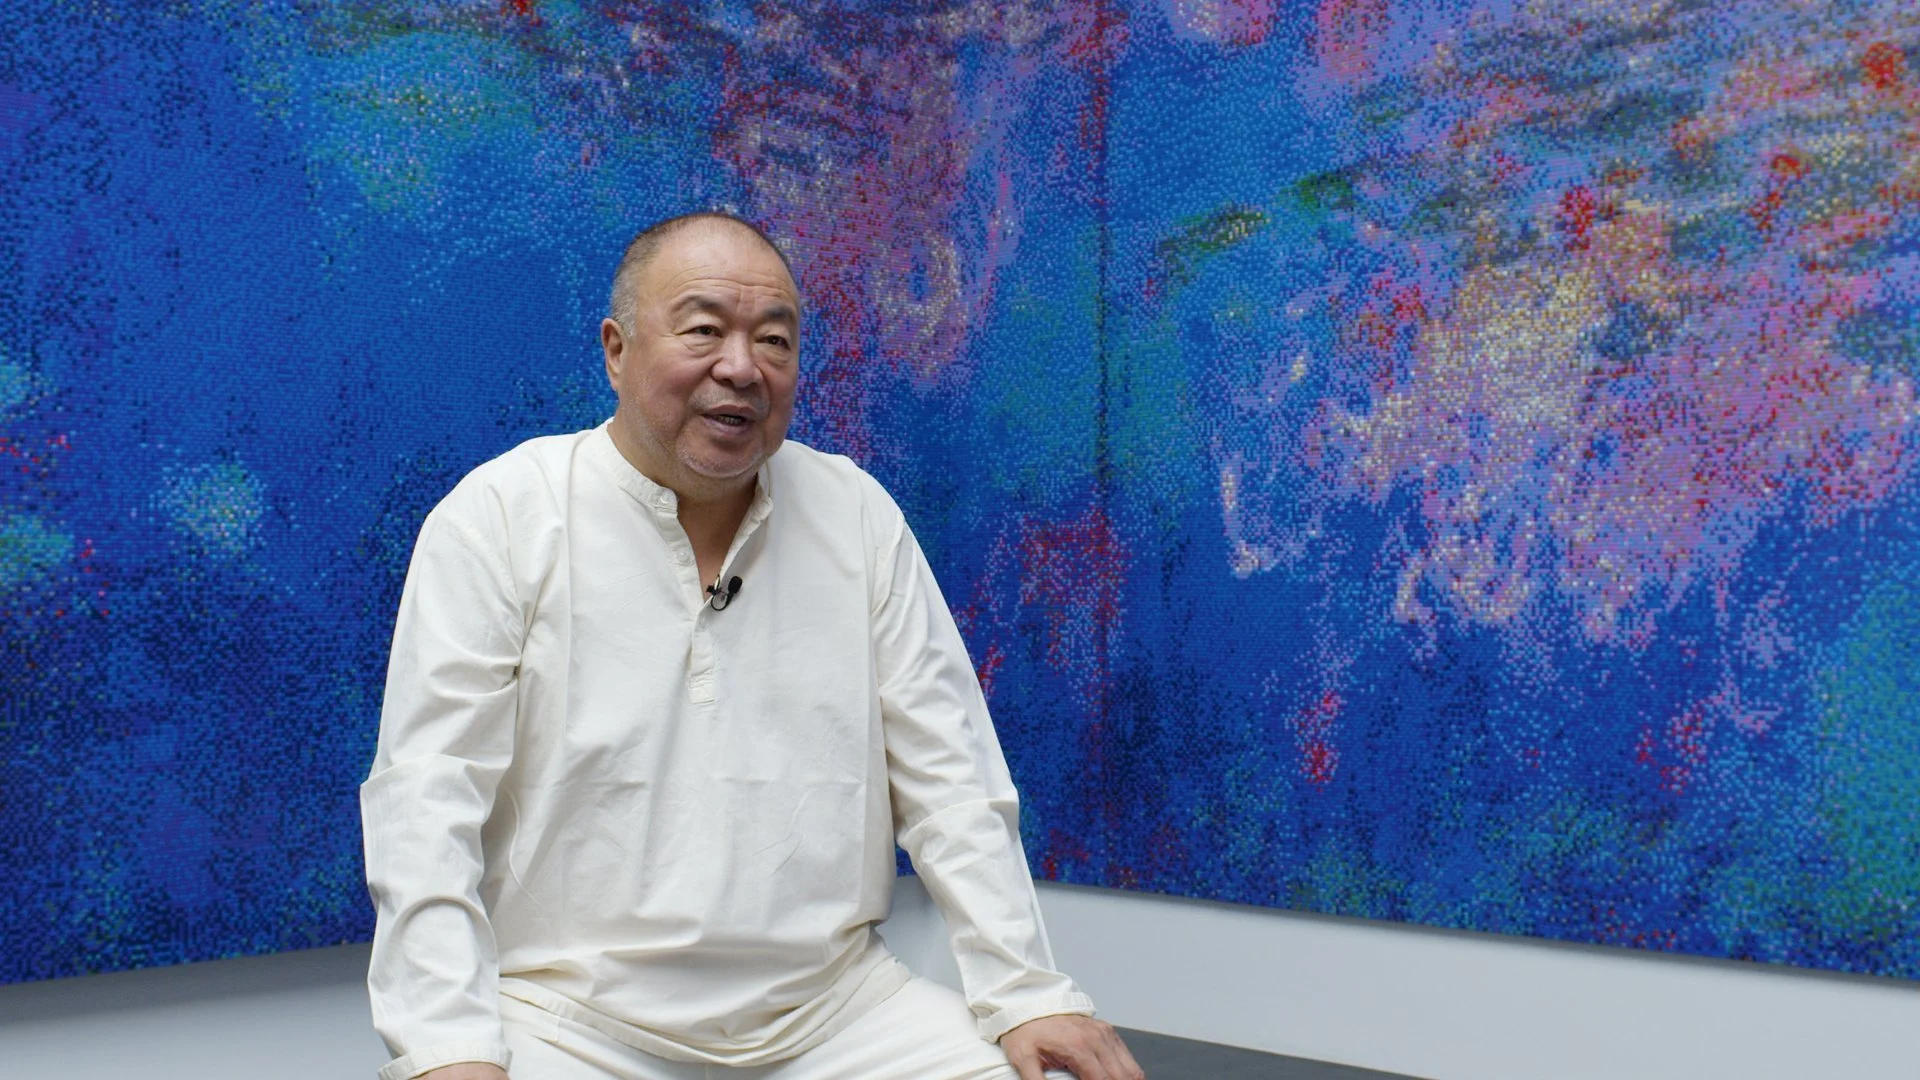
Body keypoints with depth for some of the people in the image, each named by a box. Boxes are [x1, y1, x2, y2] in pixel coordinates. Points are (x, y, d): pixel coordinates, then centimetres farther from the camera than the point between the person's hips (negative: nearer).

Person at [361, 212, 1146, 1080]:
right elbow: (427, 800, -8)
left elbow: (945, 777, 7)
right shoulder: (495, 517, -3)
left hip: (837, 1007, 3)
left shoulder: (857, 514, 8)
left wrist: (1024, 996, -2)